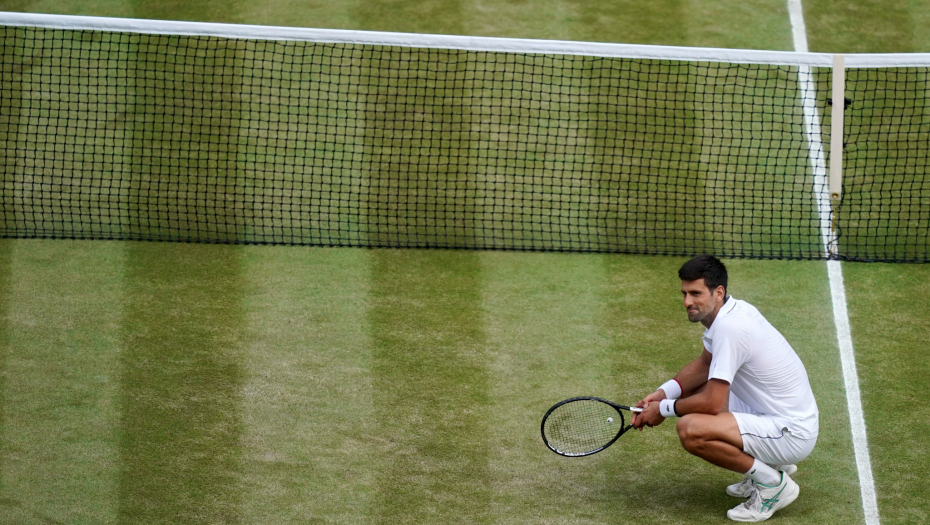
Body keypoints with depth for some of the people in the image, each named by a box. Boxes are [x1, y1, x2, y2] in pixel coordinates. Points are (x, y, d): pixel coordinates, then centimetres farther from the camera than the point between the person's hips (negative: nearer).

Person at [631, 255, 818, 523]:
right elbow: (704, 364, 20)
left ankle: (773, 484, -8)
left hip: (793, 434, -10)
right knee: (692, 391, 20)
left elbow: (712, 403, -24)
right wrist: (663, 393, 7)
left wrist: (664, 409, -7)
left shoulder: (729, 328, -25)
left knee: (690, 429, -26)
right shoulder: (734, 309, 4)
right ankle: (769, 464, 19)